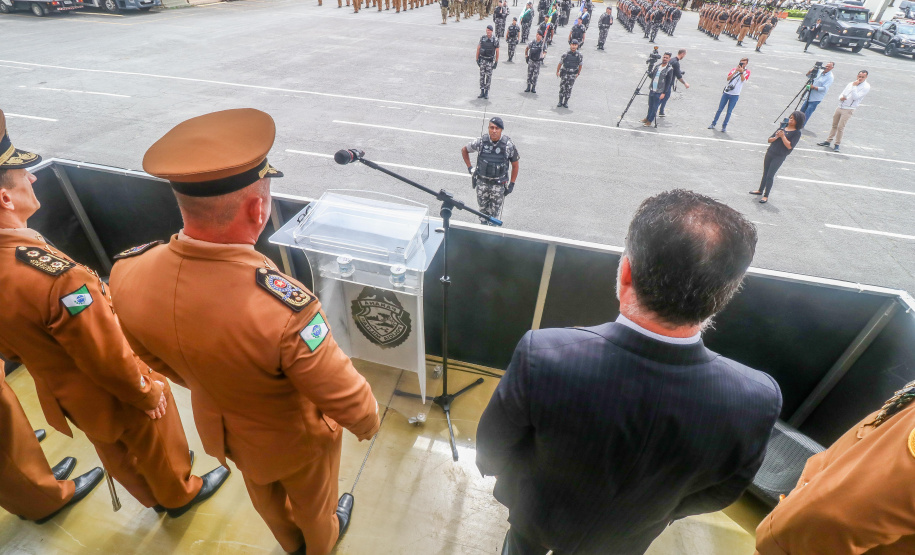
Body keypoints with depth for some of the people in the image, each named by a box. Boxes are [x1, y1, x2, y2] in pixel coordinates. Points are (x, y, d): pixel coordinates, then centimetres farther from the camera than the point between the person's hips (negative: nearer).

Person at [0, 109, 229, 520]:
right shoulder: (56, 275, -40)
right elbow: (108, 356, -28)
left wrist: (48, 362, 18)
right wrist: (148, 392, -12)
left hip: (60, 395, 7)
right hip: (114, 399, -7)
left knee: (117, 454, 30)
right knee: (155, 445, 22)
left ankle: (155, 497, 57)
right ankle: (180, 493, 50)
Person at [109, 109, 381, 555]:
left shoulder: (126, 275, -25)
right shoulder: (283, 306, -46)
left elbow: (155, 358, -4)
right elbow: (344, 398, -30)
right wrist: (368, 423, -6)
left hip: (219, 427, 5)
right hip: (296, 439, -4)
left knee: (265, 496, 36)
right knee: (313, 501, 31)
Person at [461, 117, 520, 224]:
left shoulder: (508, 145, -12)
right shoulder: (481, 142, -10)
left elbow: (515, 165, 0)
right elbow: (464, 150, 8)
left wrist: (512, 184, -1)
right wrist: (470, 168, 5)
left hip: (499, 184, -2)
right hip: (482, 182, 2)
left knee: (495, 213, 3)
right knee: (483, 209, 14)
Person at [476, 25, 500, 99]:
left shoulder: (495, 40, -7)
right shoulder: (482, 38, 0)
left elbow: (497, 52, -2)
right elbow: (478, 49, 7)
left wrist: (496, 62, -5)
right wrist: (477, 59, 4)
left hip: (490, 61, -2)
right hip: (482, 60, 2)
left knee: (488, 76, 1)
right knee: (482, 76, 3)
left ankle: (487, 92, 11)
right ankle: (482, 92, 10)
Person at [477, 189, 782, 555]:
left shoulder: (542, 357, -43)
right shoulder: (756, 401, -35)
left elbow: (492, 446, -22)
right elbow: (715, 495, -12)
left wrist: (491, 466, 3)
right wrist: (651, 510, 9)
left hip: (535, 514, -2)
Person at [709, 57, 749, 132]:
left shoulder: (747, 71, 3)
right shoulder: (734, 69, 9)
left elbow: (743, 80, -14)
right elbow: (728, 78, -7)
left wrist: (741, 72, -25)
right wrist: (736, 71, -15)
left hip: (735, 95, -2)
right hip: (726, 92, 2)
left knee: (729, 111, 0)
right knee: (720, 109, 4)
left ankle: (724, 126, 7)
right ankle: (713, 123, 13)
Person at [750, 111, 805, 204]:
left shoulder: (797, 133, -5)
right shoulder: (782, 127, 10)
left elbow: (789, 146, -16)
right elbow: (769, 140, 9)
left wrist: (782, 136, -18)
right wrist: (775, 137, -12)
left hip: (779, 157, -5)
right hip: (770, 153, 5)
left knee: (770, 175, -6)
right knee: (765, 173, 15)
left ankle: (766, 196, 2)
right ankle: (760, 190, 29)